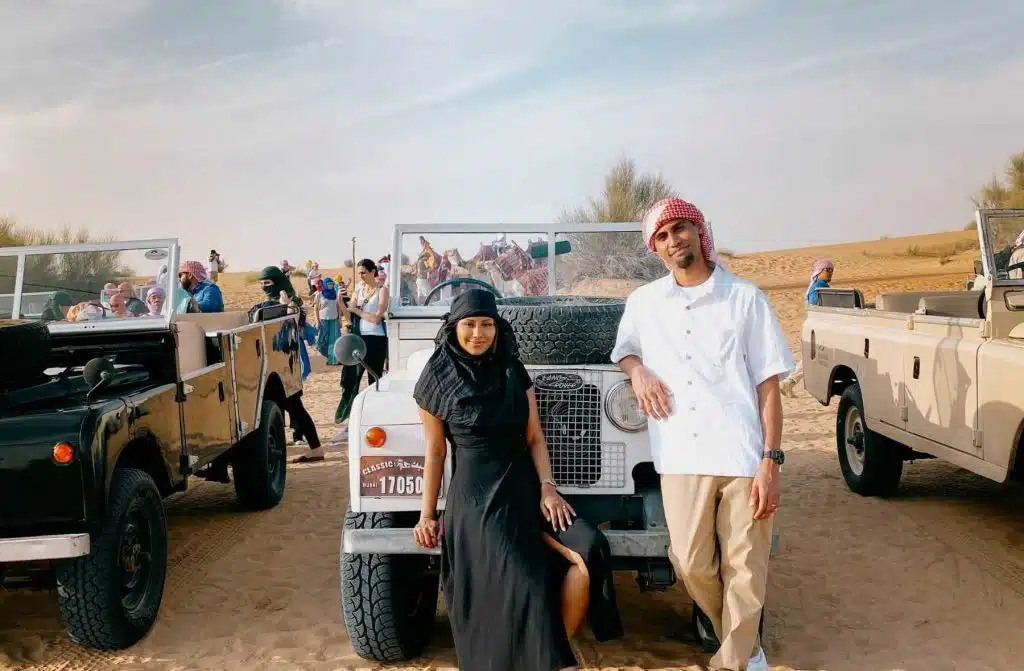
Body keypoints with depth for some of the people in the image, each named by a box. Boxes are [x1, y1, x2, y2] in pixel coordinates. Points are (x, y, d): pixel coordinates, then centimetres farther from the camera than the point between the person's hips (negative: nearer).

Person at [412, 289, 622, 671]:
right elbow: (435, 450, 1)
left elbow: (535, 438, 5)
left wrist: (547, 488, -8)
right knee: (525, 587, -19)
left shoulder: (513, 371, 7)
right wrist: (427, 514, 0)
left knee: (590, 549, -18)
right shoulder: (437, 380, -2)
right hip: (476, 496, -4)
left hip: (525, 486, 4)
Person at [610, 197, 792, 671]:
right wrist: (637, 370, 3)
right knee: (692, 564, 4)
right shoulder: (643, 302, 11)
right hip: (682, 456, 2)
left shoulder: (746, 298, 2)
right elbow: (624, 348, 28)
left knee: (745, 569, 2)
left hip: (743, 454, -2)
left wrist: (771, 462, -7)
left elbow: (768, 386, 0)